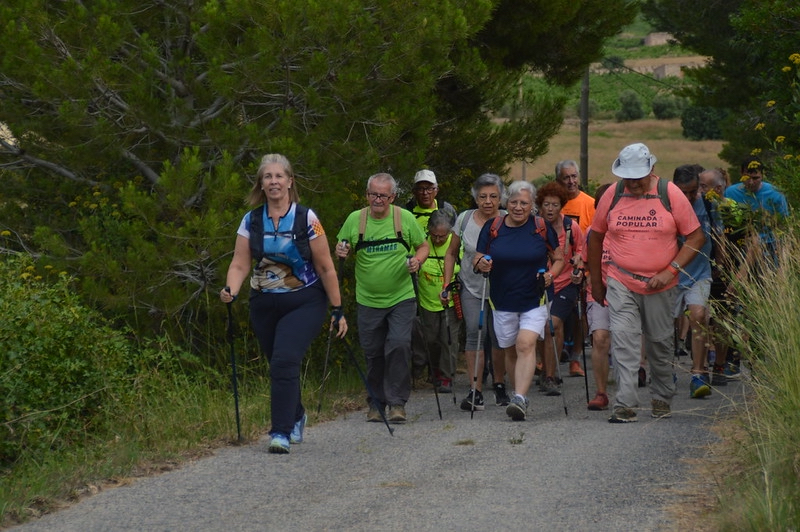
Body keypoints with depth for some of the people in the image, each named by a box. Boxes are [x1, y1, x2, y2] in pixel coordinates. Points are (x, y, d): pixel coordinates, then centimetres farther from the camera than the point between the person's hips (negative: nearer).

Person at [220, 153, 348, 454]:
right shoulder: (251, 221, 2)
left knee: (285, 361, -20)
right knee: (280, 365, 11)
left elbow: (325, 268, -3)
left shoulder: (306, 219, -7)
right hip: (264, 304, 4)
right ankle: (296, 417, 38)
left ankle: (281, 432, -16)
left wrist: (337, 310, -3)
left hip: (304, 303, -4)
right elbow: (240, 264, -2)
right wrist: (231, 291, -23)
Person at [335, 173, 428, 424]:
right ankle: (376, 403, 22)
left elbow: (423, 246, 8)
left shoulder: (405, 218, -2)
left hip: (401, 298, -1)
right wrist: (340, 251, -12)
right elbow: (341, 250, 11)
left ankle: (397, 402, -5)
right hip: (368, 300, 2)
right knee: (373, 353, 6)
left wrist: (417, 260, -13)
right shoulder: (355, 219, 0)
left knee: (399, 345, -14)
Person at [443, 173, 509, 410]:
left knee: (499, 337, 6)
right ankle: (475, 391, -13)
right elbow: (451, 253, 9)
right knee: (474, 334, -11)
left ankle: (499, 384, 26)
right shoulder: (465, 219, 0)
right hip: (471, 286, 1)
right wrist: (447, 283, 4)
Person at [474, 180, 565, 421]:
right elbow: (477, 260, 7)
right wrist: (481, 264, -17)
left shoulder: (543, 228, 0)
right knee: (511, 350, 10)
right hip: (503, 300, 3)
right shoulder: (492, 227, 2)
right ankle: (518, 395, 25)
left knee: (526, 345, -19)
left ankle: (520, 399, -29)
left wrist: (551, 274, -12)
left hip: (535, 300, -3)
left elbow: (559, 258, 8)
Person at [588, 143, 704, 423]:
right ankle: (625, 404, -12)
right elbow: (596, 237, 12)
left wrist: (671, 270, -13)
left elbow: (696, 237, -3)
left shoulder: (670, 195, -5)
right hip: (620, 284, 0)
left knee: (661, 343, 10)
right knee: (624, 340, -11)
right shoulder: (612, 195, 0)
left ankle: (661, 398, 28)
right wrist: (596, 281, 13)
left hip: (660, 285, 0)